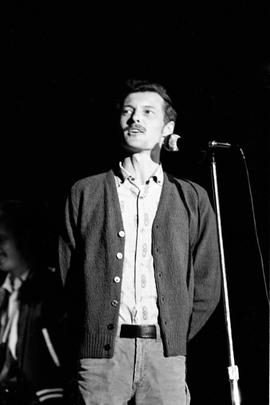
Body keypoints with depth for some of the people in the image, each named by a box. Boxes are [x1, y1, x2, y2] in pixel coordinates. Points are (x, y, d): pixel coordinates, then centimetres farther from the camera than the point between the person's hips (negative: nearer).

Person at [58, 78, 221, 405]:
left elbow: (206, 288, 11)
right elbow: (66, 278, 8)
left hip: (165, 355, 1)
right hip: (101, 353, 0)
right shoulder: (84, 193, 8)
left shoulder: (192, 199, 10)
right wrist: (88, 338, 5)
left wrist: (173, 340, 8)